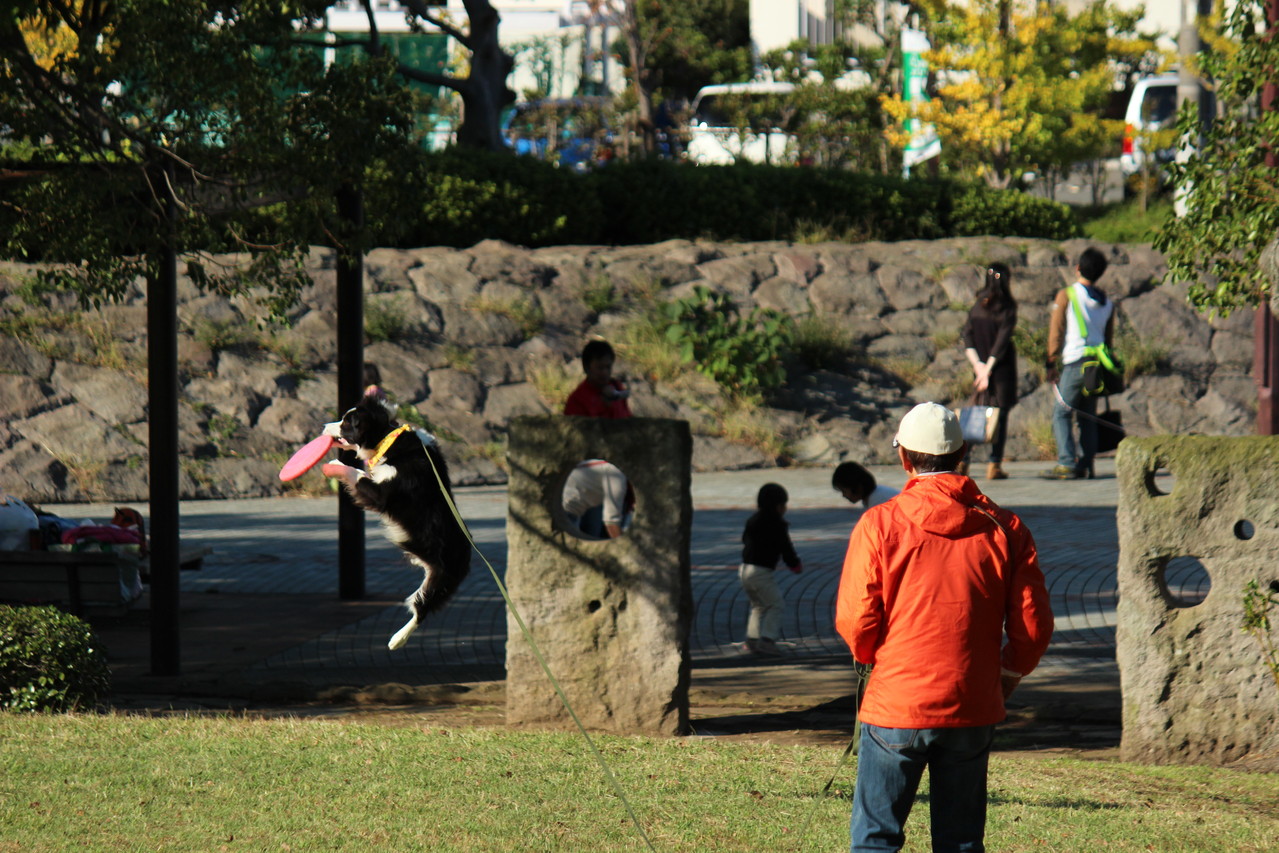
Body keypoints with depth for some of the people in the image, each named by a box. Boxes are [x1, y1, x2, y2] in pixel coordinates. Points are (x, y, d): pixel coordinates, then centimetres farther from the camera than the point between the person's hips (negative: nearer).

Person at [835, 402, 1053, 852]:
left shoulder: (879, 524, -8)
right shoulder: (1005, 529, 0)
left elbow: (854, 621, -7)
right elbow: (1033, 626, 0)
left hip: (896, 709, -3)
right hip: (972, 713, 3)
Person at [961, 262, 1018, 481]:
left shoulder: (978, 306, 5)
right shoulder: (1006, 308, -9)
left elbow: (967, 336, 0)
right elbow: (1002, 341, -14)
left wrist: (977, 364, -5)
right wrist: (988, 369, -12)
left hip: (980, 366, 4)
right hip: (1002, 369, -4)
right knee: (1000, 415, 0)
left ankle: (962, 460, 5)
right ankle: (994, 465, -4)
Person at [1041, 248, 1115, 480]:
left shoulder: (1067, 295, -1)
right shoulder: (1107, 302, 15)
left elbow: (1056, 331, -3)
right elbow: (1109, 337, 17)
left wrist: (1051, 364, 0)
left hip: (1075, 363, -5)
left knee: (1061, 413, -3)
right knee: (1088, 416, 11)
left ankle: (1067, 463, -13)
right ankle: (1086, 464, 4)